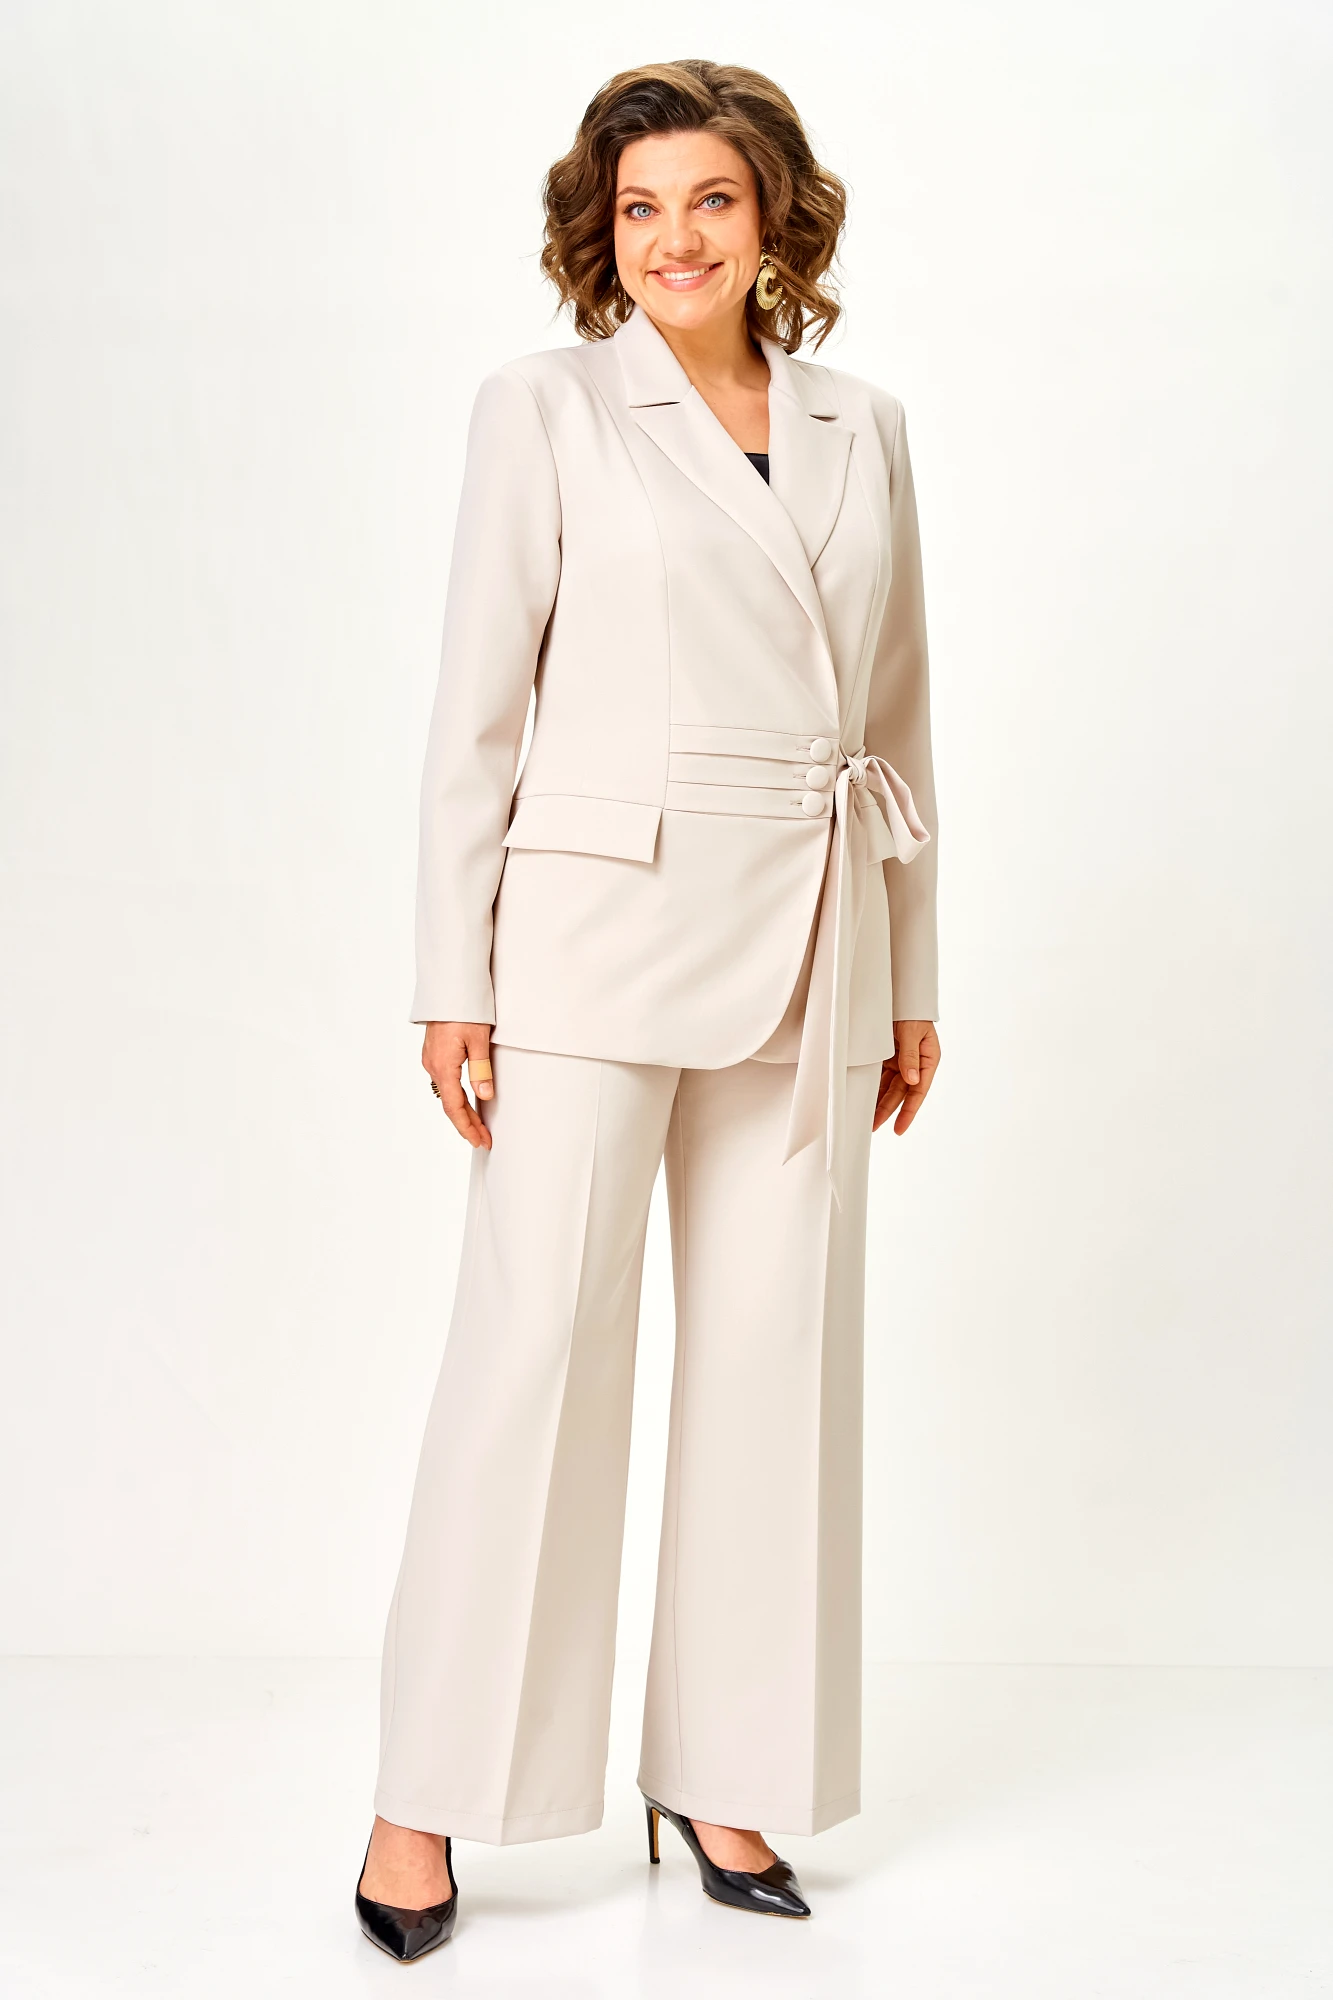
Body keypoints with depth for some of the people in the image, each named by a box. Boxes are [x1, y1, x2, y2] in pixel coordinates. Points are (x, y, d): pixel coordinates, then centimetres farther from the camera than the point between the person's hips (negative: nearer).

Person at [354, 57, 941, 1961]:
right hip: (600, 928, -4)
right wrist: (451, 979, -6)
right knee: (535, 1336, -5)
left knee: (778, 1351, 6)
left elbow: (896, 721, 15)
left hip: (809, 951, 4)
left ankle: (724, 1771, 20)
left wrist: (912, 981, 13)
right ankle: (427, 1796, 8)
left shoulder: (864, 427, 13)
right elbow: (476, 712, -1)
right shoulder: (545, 409, 2)